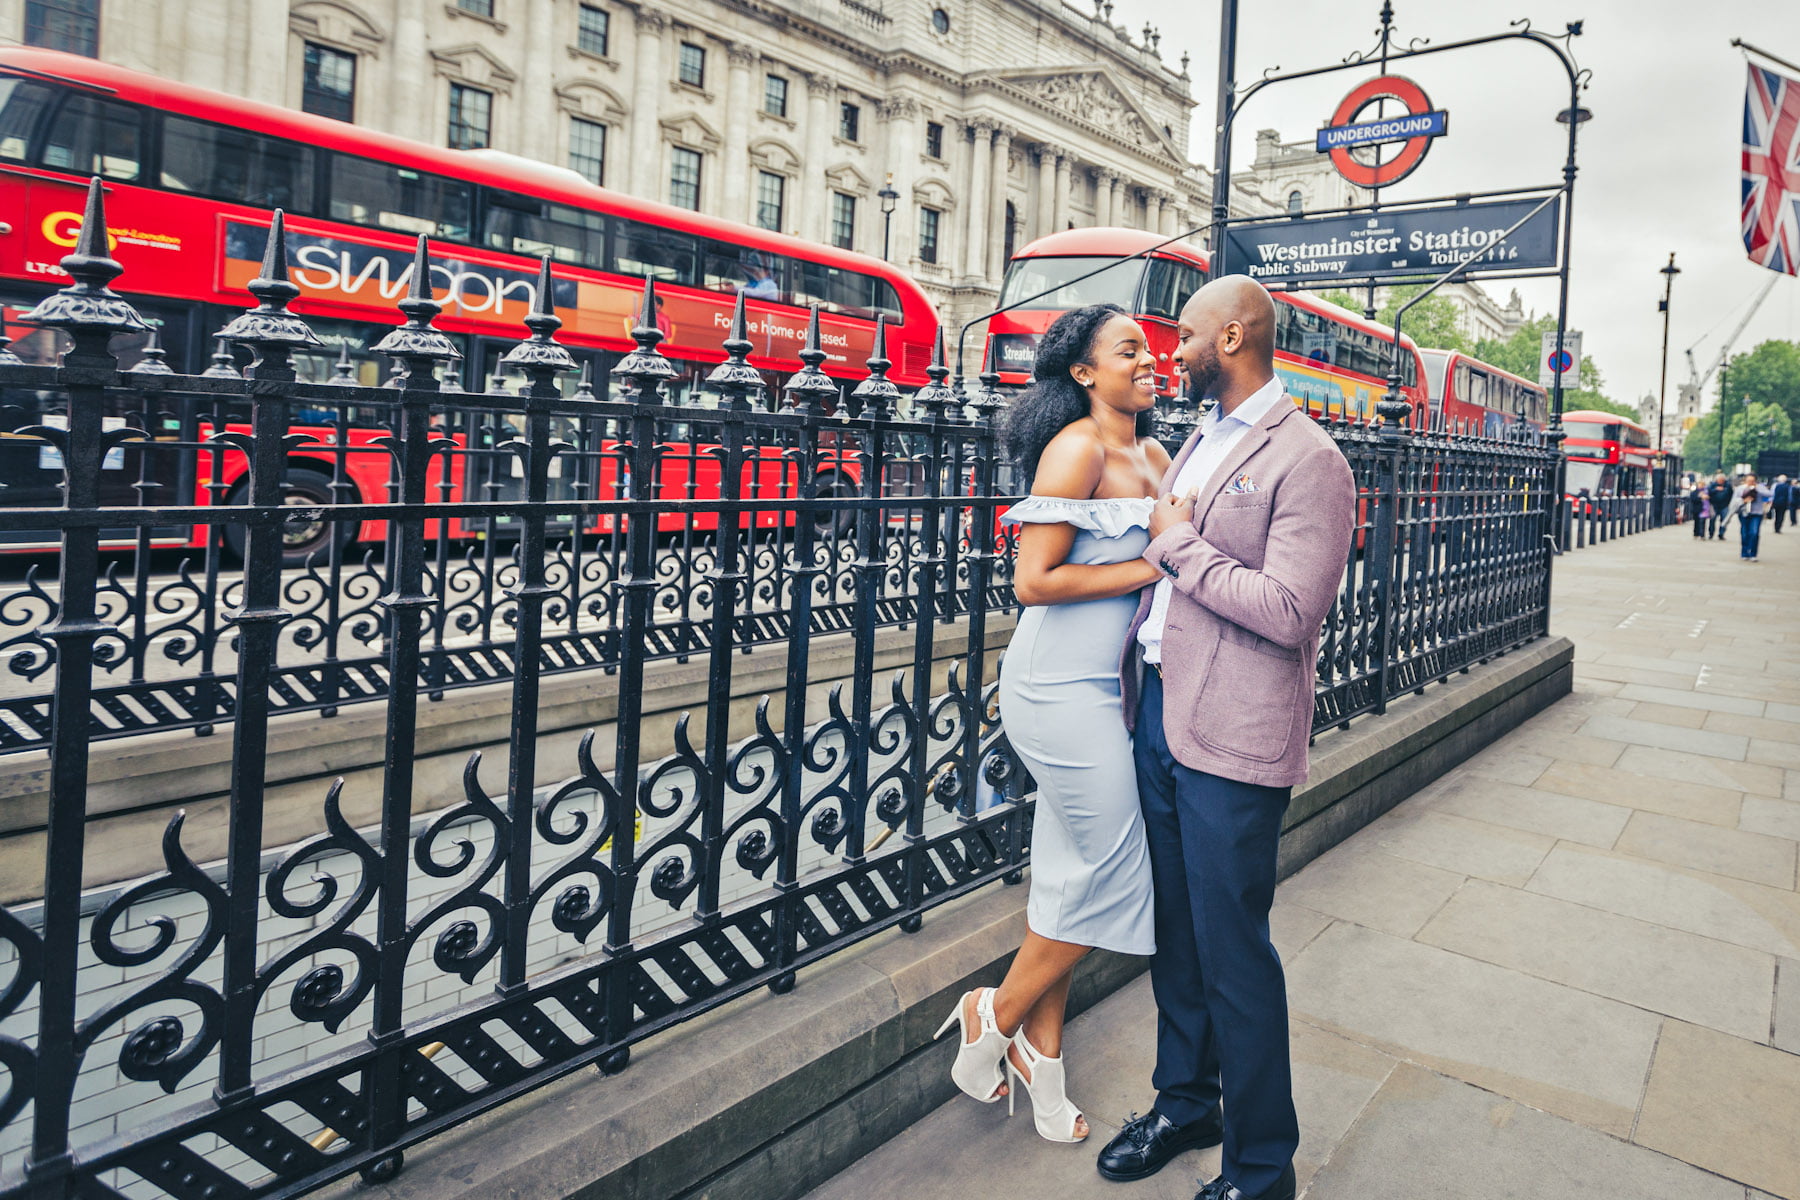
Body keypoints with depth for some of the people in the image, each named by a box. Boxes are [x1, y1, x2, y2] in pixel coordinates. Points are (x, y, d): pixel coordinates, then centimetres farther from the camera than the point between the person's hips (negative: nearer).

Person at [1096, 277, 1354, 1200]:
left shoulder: (1307, 460, -12)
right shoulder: (1200, 441, 16)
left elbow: (1290, 612, -21)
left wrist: (1180, 545, -15)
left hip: (1231, 739, -8)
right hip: (1158, 713, 8)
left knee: (1231, 950, 3)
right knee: (1174, 929, 19)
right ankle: (1185, 1102, 39)